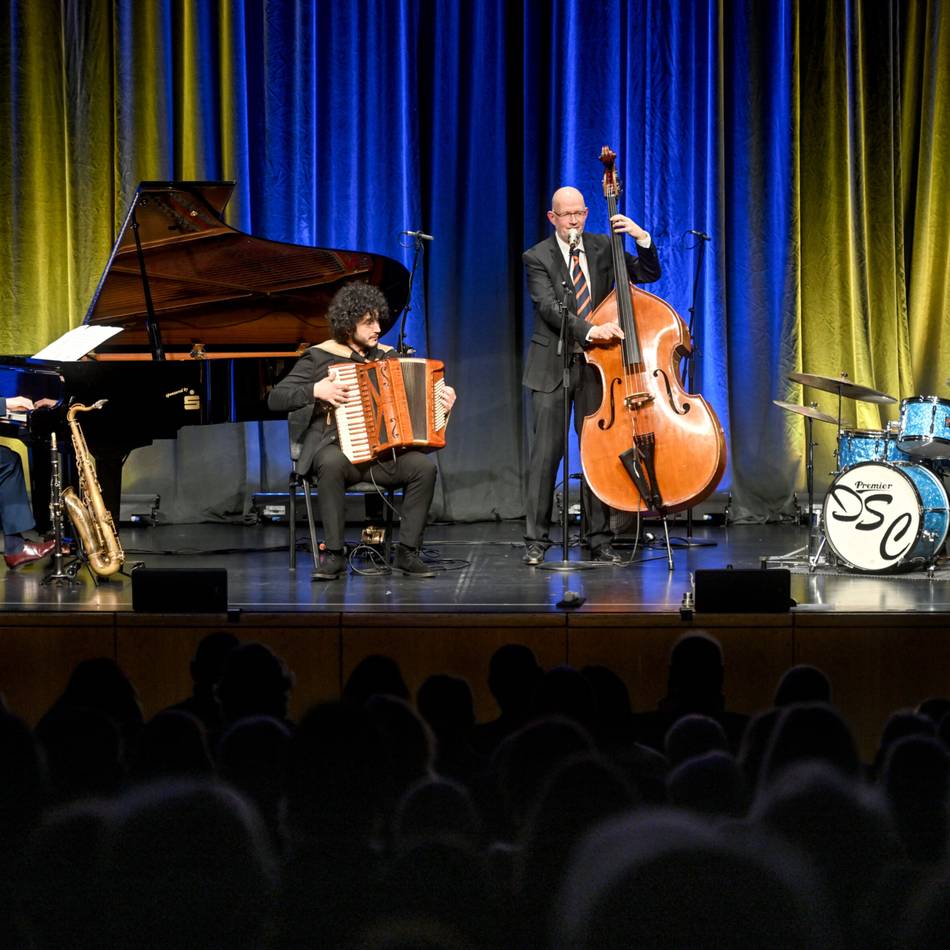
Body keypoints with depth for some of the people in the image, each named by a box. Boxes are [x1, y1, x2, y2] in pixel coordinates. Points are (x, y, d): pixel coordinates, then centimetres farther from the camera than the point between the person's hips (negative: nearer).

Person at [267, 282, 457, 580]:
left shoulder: (387, 356, 14)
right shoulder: (319, 357, 1)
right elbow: (276, 399, -4)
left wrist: (441, 401, 0)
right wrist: (316, 391, -19)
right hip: (336, 446, -4)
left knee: (424, 466, -25)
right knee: (332, 464, -39)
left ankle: (407, 552, -16)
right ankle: (334, 553, -28)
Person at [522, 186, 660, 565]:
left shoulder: (601, 247, 8)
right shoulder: (537, 258, -4)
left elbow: (649, 274, 7)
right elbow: (550, 308, -17)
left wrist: (642, 238, -10)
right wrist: (589, 330, -31)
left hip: (595, 363, 3)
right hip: (553, 365, -3)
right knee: (545, 453, -4)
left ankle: (600, 540, 8)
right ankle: (536, 540, 1)